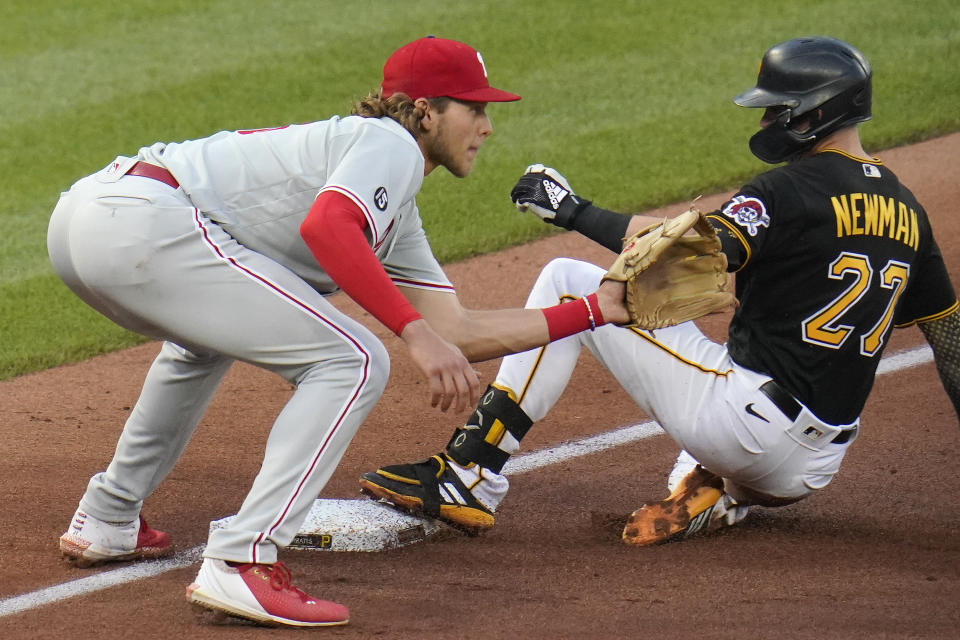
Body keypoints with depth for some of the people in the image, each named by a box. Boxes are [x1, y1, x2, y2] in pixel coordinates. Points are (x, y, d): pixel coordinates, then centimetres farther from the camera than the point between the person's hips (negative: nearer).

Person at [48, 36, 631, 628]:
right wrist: (415, 330, -24)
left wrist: (597, 310, 30)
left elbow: (457, 332, 25)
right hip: (142, 222, -10)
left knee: (209, 339, 40)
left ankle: (108, 522, 37)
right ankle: (240, 565, -16)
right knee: (351, 362, -10)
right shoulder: (390, 142, 1)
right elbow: (324, 224, -21)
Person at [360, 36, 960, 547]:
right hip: (813, 468, 8)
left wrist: (577, 211, -15)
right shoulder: (905, 208, 14)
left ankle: (468, 479, -6)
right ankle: (724, 496, 5)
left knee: (567, 282, 0)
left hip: (746, 417, -7)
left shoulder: (796, 189, -10)